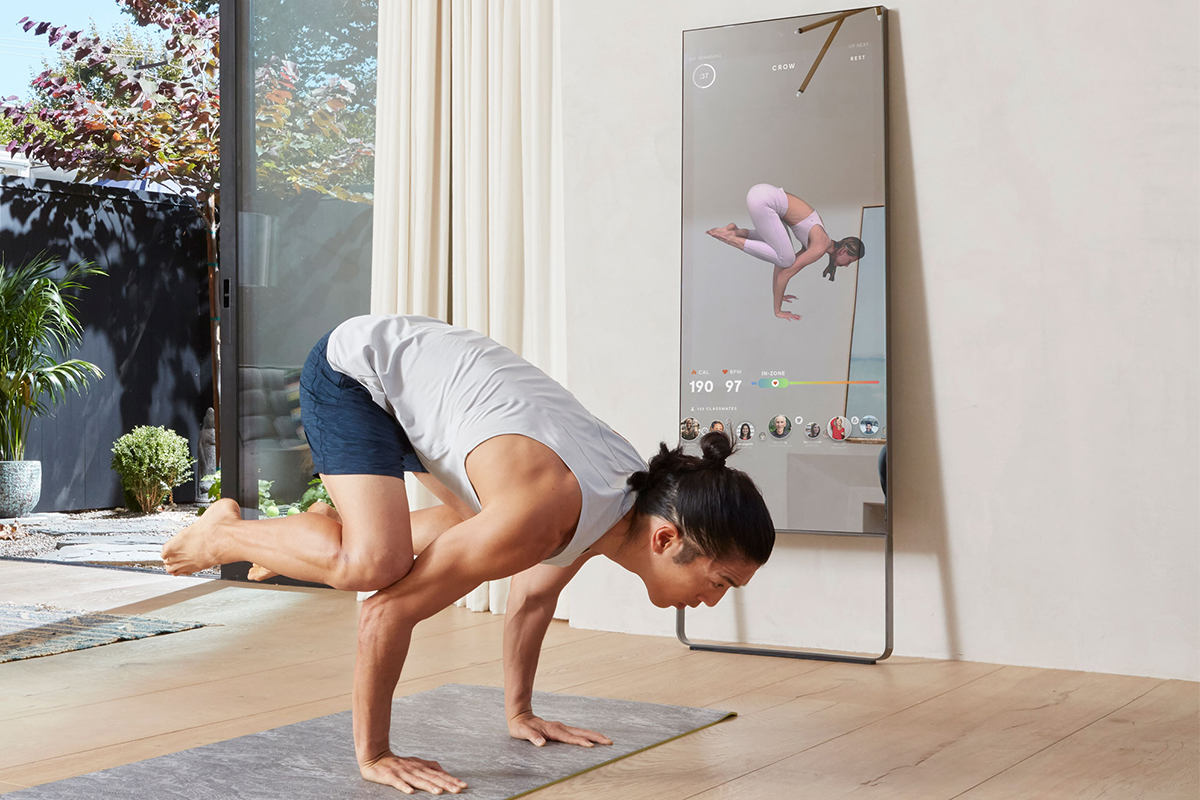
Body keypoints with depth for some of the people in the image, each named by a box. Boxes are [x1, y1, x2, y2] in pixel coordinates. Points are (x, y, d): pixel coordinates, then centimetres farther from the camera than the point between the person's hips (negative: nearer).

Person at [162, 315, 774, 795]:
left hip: (426, 362, 8)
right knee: (373, 564, -26)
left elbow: (534, 594, 9)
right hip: (354, 368, -8)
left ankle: (333, 526, 29)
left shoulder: (634, 495, -9)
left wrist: (520, 714, 17)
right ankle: (225, 536, 1)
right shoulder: (542, 513, -36)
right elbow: (391, 610, -32)